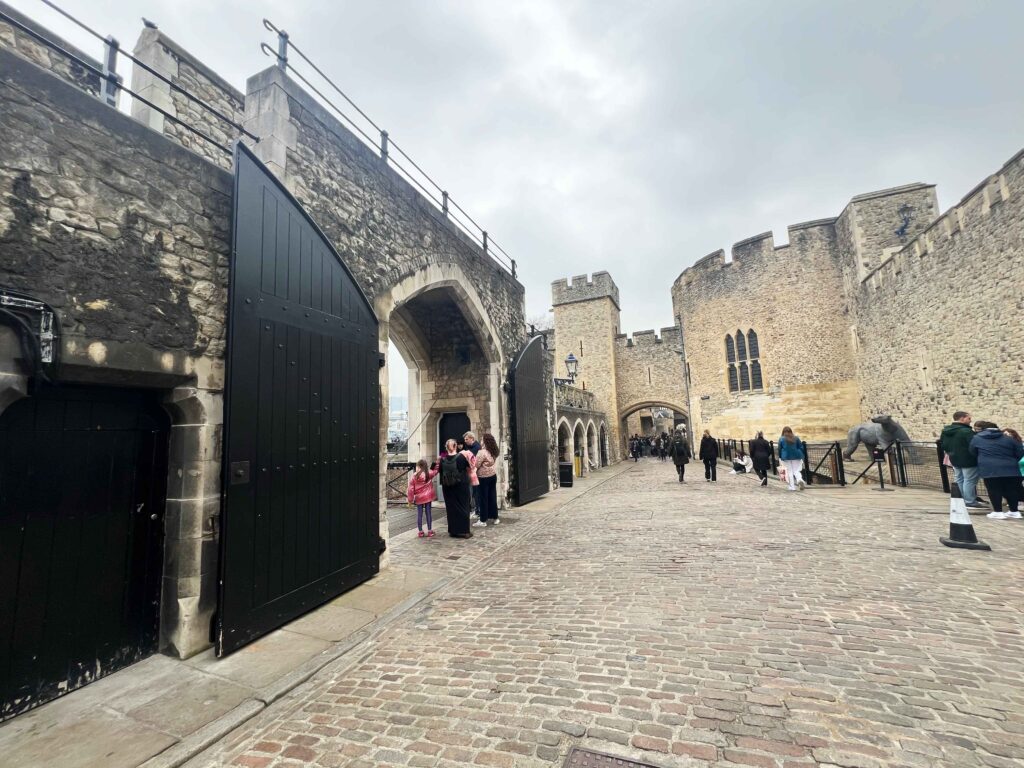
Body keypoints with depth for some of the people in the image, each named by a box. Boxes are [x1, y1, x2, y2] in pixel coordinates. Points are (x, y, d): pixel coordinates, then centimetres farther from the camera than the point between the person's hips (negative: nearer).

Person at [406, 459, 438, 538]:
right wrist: (436, 463, 22)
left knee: (419, 514, 8)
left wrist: (410, 499, 1)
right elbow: (436, 470, 15)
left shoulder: (414, 476, -9)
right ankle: (430, 531, 13)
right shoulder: (430, 473, -5)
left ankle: (420, 532, 13)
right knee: (428, 513, 8)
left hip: (419, 498, -1)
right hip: (428, 496, 1)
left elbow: (411, 489, -6)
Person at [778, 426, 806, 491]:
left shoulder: (781, 439, -1)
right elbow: (801, 447, 5)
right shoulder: (796, 438, 5)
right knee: (796, 471, 6)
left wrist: (780, 457, 10)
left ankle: (792, 487, 2)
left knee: (790, 471, 4)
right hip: (796, 456, 2)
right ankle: (800, 479, -24)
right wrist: (801, 456, 11)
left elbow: (779, 449, 1)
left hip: (786, 457, -1)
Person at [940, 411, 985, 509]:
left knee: (958, 480, 15)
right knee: (969, 481, 0)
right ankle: (970, 502, 4)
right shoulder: (966, 431, -20)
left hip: (955, 460, 8)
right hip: (968, 460, -8)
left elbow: (943, 445, 15)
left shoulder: (945, 431, 8)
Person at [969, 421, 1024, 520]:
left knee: (994, 491, 2)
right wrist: (1011, 462, 28)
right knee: (1011, 490, 13)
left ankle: (998, 512, 4)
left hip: (989, 470, -4)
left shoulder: (976, 438, 4)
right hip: (1010, 470, 4)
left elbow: (973, 454, 12)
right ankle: (1014, 511, 20)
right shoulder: (1008, 438, 11)